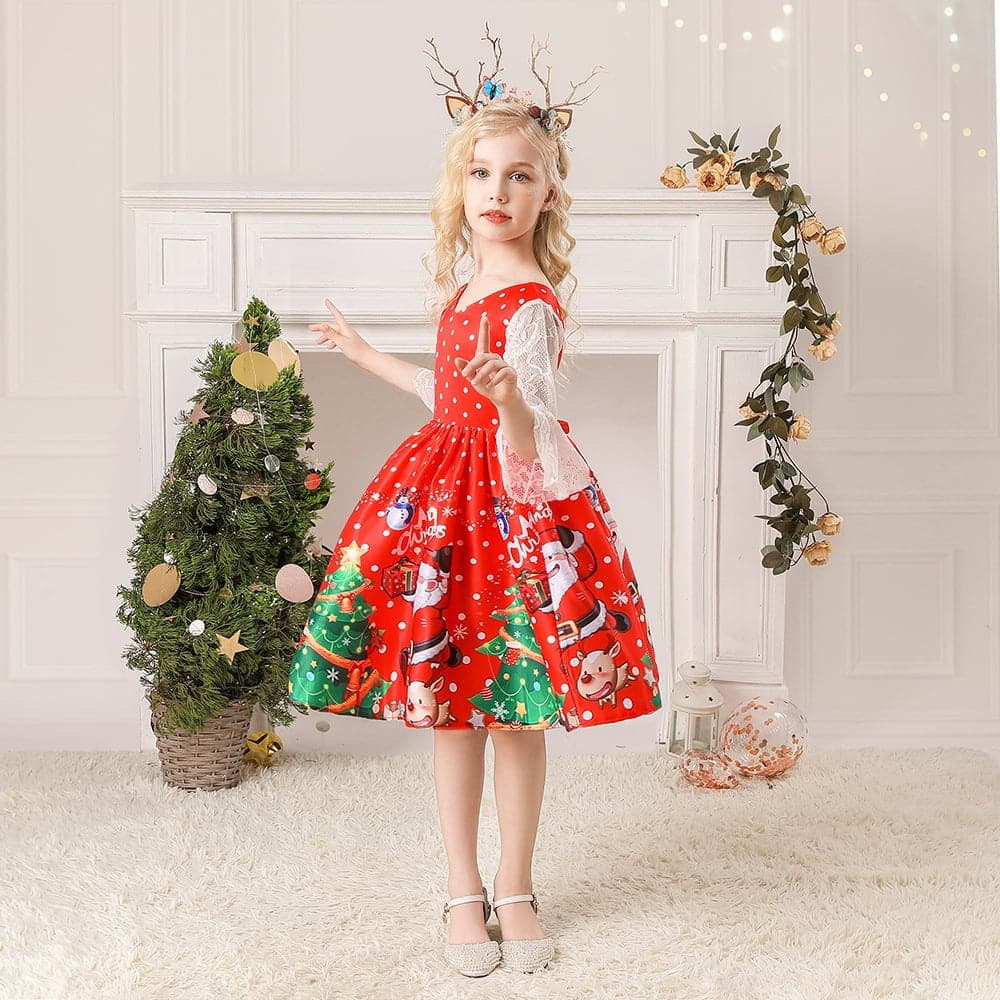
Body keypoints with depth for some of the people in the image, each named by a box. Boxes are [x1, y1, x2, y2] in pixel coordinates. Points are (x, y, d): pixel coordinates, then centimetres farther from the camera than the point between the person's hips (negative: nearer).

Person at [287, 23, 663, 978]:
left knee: (516, 708, 4)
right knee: (450, 708, 10)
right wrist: (366, 354, 37)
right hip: (446, 496, 7)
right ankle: (463, 891, 23)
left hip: (517, 503, -7)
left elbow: (529, 440, -22)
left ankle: (514, 887, 22)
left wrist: (510, 398, -46)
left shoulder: (531, 304, -15)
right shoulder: (468, 289, 9)